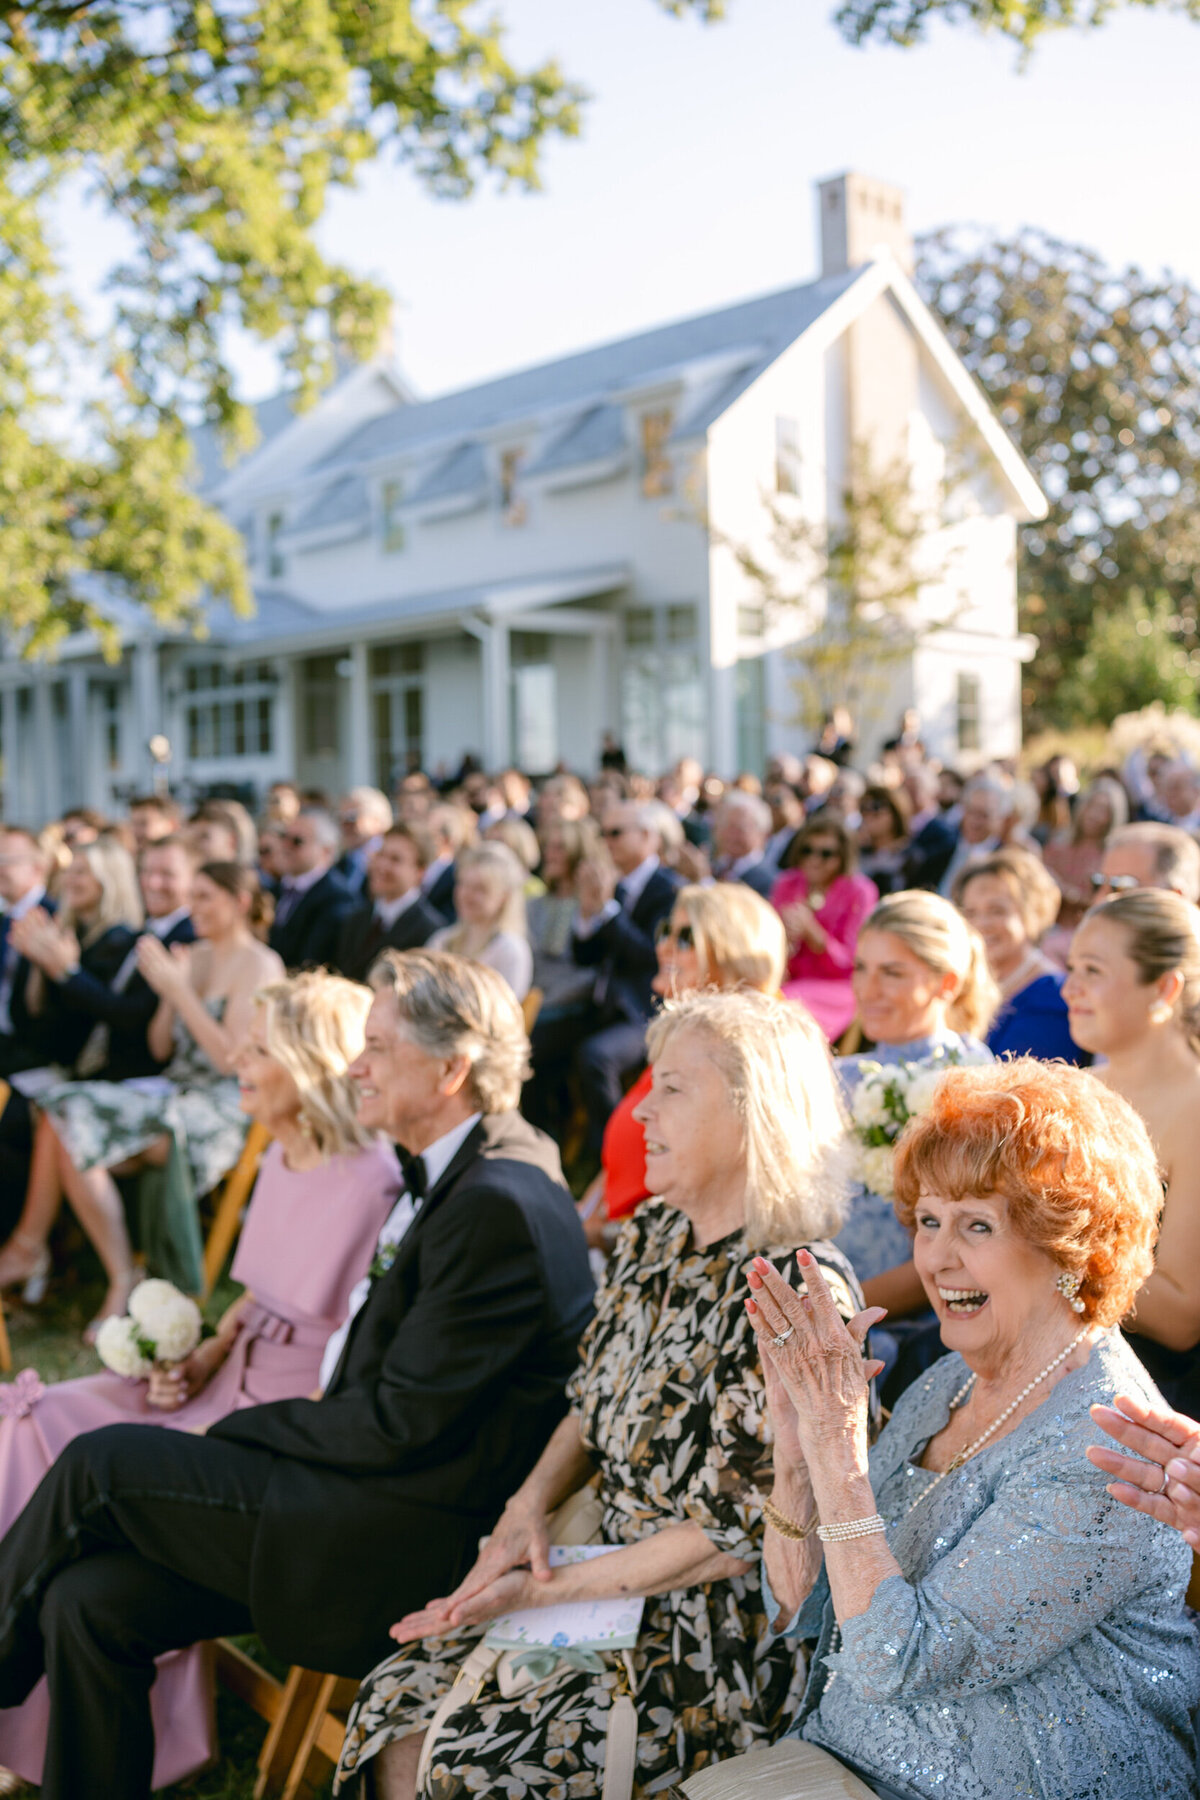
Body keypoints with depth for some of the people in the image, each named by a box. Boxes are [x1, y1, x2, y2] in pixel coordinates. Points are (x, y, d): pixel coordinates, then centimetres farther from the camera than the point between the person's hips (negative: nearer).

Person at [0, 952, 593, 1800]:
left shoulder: (497, 1204, -21)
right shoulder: (465, 1172, 11)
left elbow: (400, 1421, -20)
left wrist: (243, 1429, -7)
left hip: (415, 1536, -9)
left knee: (105, 1464, -9)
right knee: (89, 1600, -2)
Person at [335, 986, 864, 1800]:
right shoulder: (655, 1236, 3)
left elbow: (733, 1535, -22)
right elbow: (592, 1410, 14)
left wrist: (544, 1590, -17)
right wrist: (528, 1505, -5)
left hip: (722, 1641, -7)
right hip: (617, 1585, 7)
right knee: (396, 1708, -3)